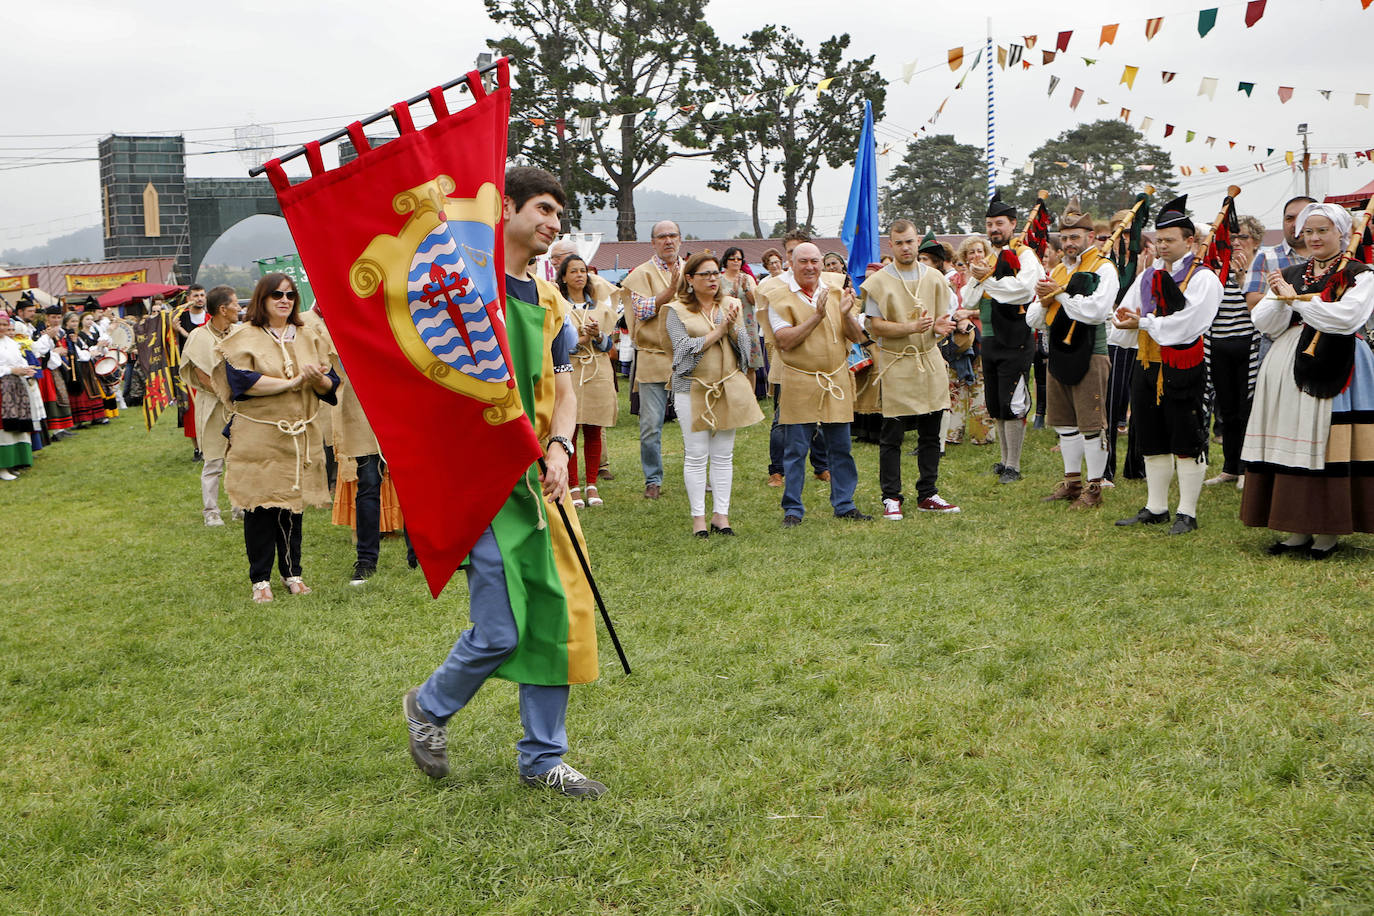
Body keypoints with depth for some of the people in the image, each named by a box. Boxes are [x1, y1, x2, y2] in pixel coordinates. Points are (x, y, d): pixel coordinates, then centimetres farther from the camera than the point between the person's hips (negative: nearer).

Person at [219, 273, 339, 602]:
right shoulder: (244, 339, -1)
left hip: (301, 436, 4)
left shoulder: (308, 338, 13)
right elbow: (243, 380, -16)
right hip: (258, 438, -4)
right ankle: (260, 579, 7)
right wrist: (293, 381, -18)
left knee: (293, 504, 7)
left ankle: (292, 572, 19)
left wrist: (318, 380, -15)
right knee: (259, 506, -2)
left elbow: (330, 386, 9)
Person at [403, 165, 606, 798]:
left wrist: (559, 449, -3)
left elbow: (562, 392, 14)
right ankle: (429, 706, 24)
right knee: (500, 631, -7)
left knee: (559, 617, 6)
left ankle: (543, 758, 21)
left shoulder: (549, 302, 15)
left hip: (539, 478, 7)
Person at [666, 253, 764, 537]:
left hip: (729, 386, 3)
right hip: (693, 388, -3)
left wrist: (732, 326, -14)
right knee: (696, 456, -2)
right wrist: (718, 330, -11)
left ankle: (721, 514, 13)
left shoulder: (731, 305, 10)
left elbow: (744, 346, 4)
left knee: (724, 456, 6)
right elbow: (685, 348, -11)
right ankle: (698, 517, 5)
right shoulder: (677, 310, 0)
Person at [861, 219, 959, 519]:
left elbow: (945, 319, 13)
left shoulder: (935, 277, 10)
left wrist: (940, 326, -12)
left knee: (931, 434, 9)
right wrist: (912, 328, -22)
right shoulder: (878, 281, -3)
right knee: (892, 436, -2)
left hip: (930, 363, 4)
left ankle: (927, 494, 19)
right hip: (895, 365, -4)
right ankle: (891, 497, 6)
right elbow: (875, 327, -9)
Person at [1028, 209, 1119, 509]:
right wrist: (1043, 301, -6)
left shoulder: (1103, 269, -6)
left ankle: (1094, 487, 4)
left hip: (1090, 355, -7)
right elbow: (1033, 320, 16)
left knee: (1091, 424, -4)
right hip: (1058, 355, 8)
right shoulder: (1057, 271, 16)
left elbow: (1096, 310, -23)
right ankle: (1071, 481, 25)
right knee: (1064, 423, 14)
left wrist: (1059, 294, -14)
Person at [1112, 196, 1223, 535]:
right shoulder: (1148, 276, 14)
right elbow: (1125, 313, 14)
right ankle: (1156, 508, 24)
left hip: (1183, 371, -7)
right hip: (1147, 367, 7)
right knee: (1153, 443, 13)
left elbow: (1185, 326, -20)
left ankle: (1187, 513, 8)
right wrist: (1127, 319, -10)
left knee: (1187, 444, 0)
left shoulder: (1203, 279, -8)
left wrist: (1143, 322, -15)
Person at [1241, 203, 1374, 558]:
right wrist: (1280, 300, -12)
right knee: (1291, 445, 4)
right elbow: (1263, 322, 8)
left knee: (1327, 445, -5)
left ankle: (1328, 532, 4)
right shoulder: (1289, 275, 16)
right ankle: (1296, 530, 12)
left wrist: (1296, 299, -11)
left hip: (1335, 371, -5)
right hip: (1287, 369, 5)